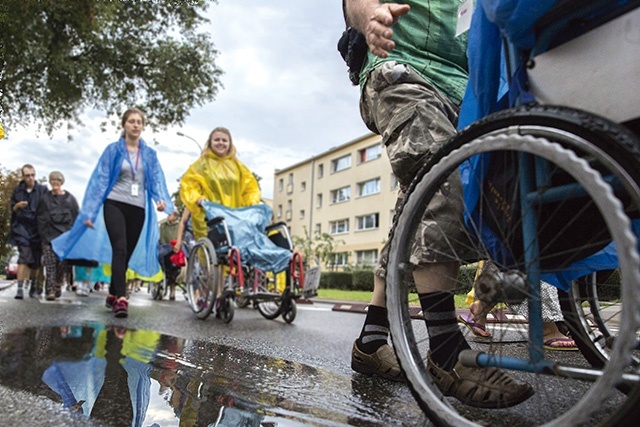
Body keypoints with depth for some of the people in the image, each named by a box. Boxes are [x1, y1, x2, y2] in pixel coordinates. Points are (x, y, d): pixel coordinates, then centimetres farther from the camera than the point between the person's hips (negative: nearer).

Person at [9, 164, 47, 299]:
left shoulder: (43, 190, 3)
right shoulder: (18, 190, 8)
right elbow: (12, 209, 14)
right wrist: (17, 206, -8)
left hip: (37, 228, 0)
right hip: (22, 228, 0)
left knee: (36, 260, 5)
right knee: (24, 256, -15)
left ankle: (33, 286, 24)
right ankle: (20, 288, -14)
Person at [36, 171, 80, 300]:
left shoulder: (70, 198, 12)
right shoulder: (45, 198, 13)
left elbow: (77, 217, 10)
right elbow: (40, 218, 12)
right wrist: (43, 234, 1)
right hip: (49, 235, 0)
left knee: (63, 262, -5)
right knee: (50, 263, -8)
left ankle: (58, 284, 18)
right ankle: (50, 290, -9)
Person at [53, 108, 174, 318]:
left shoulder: (149, 154, 11)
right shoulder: (113, 150, 3)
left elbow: (157, 180, 3)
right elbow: (100, 180, 1)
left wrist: (161, 199, -19)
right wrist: (90, 212, -3)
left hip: (138, 209, 3)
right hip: (115, 205, -3)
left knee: (127, 254, 8)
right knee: (120, 249, -19)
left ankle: (113, 295, 24)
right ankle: (121, 298, -25)